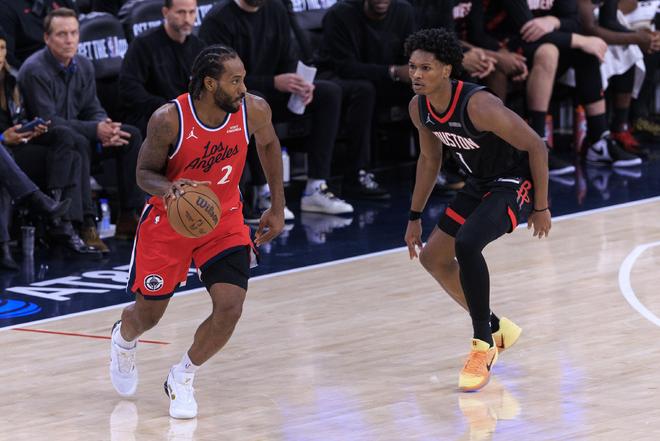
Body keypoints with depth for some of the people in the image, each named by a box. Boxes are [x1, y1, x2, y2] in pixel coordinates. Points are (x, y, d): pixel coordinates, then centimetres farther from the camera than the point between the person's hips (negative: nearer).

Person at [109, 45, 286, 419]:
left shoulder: (253, 111, -17)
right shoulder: (169, 120, -26)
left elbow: (268, 144, 6)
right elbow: (145, 172, -12)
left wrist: (278, 208, 8)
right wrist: (168, 188, -35)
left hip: (224, 220, 2)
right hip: (169, 221, -2)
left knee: (230, 309, -16)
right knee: (148, 314, 9)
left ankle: (183, 378, 12)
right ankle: (124, 339, 50)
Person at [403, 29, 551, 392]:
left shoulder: (478, 105, -32)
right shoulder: (419, 108, -7)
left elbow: (535, 146, -23)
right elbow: (430, 160, 12)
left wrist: (540, 208, -17)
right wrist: (415, 217, 15)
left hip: (513, 183, -9)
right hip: (479, 184, 9)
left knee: (466, 244, -30)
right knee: (433, 257, 12)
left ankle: (484, 346, -16)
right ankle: (496, 328, 28)